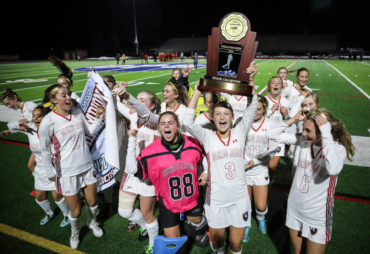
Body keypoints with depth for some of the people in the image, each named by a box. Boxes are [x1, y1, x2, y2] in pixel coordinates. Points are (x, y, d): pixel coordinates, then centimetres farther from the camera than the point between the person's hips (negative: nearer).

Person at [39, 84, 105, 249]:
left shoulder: (77, 112, -4)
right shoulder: (48, 122, -16)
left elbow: (91, 132, 6)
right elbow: (45, 150, -7)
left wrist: (98, 118, -8)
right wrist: (50, 173, -1)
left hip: (87, 166, 4)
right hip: (67, 173, -4)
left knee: (92, 202, 18)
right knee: (75, 210, 11)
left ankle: (92, 222, 50)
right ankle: (75, 233, 43)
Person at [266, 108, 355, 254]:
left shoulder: (338, 148, -19)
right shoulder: (303, 140, -8)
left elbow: (333, 169, -41)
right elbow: (272, 135, -6)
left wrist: (326, 134, -36)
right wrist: (294, 120, -15)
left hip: (317, 217, -4)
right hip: (294, 210, 4)